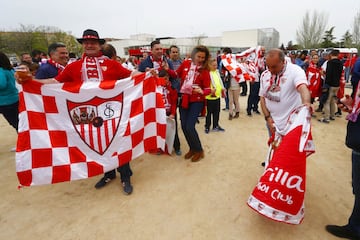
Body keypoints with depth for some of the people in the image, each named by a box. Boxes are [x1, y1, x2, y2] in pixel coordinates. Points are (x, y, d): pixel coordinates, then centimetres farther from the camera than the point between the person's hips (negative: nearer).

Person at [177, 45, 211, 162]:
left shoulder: (204, 70, -10)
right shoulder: (186, 63, -1)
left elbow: (208, 89, -10)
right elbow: (177, 74, 14)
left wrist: (202, 91, -31)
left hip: (196, 101, -4)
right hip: (183, 99, 4)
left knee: (190, 126, -10)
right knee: (184, 126, 7)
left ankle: (199, 150, 14)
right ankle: (192, 148, 30)